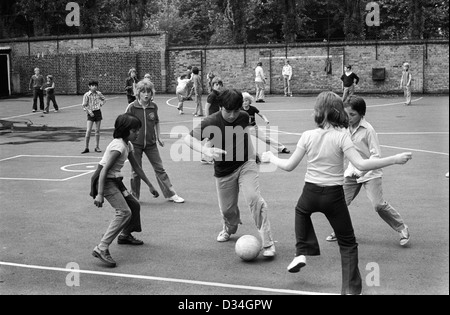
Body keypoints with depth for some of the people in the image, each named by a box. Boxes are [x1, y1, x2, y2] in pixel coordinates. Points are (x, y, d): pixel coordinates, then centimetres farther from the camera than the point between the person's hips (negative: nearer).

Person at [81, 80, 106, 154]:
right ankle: (86, 148, -1)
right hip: (91, 113, -3)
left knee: (97, 130, 7)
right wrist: (89, 111, -16)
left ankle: (97, 147, 15)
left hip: (98, 112, 3)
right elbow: (84, 106, -4)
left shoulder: (99, 93, 4)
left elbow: (104, 99, 23)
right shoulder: (86, 95, -6)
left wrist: (101, 104, 6)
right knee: (88, 130, -10)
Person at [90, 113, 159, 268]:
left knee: (134, 205, 20)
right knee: (124, 212, -21)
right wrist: (99, 194, -34)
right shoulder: (118, 146, -21)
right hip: (105, 181, -10)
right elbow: (104, 169, -27)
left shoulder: (128, 145, 9)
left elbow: (136, 167, 18)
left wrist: (150, 186, 19)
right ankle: (102, 249, -25)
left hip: (116, 181, 10)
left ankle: (125, 235, 43)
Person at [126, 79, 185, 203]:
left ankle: (171, 194, 12)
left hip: (151, 143, 3)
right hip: (135, 143, -2)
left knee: (160, 168, 6)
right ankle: (134, 196, 21)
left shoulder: (153, 107, -2)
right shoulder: (132, 107, -11)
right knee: (136, 171, 6)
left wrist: (159, 137, 11)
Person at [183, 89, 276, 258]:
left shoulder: (244, 117, -9)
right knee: (227, 208, 12)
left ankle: (267, 243, -17)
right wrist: (207, 151, -45)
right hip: (224, 170, 0)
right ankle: (229, 229, 50)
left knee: (254, 198, -22)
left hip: (246, 164, 0)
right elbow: (188, 138, -28)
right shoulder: (211, 122, -20)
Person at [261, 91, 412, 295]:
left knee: (301, 211, 39)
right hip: (334, 196, -2)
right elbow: (361, 165, -23)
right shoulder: (341, 136, -14)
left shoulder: (307, 135, -7)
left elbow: (289, 166, -2)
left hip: (310, 193, 2)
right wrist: (394, 159, -19)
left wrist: (271, 158, 17)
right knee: (348, 244, 13)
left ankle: (301, 253, 28)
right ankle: (351, 289, 7)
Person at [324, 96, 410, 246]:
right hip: (352, 171, 6)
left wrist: (362, 170, -30)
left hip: (370, 173, -6)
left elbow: (376, 155, -20)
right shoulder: (346, 127, -2)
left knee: (379, 204, -11)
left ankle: (402, 229, 7)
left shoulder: (368, 130, -20)